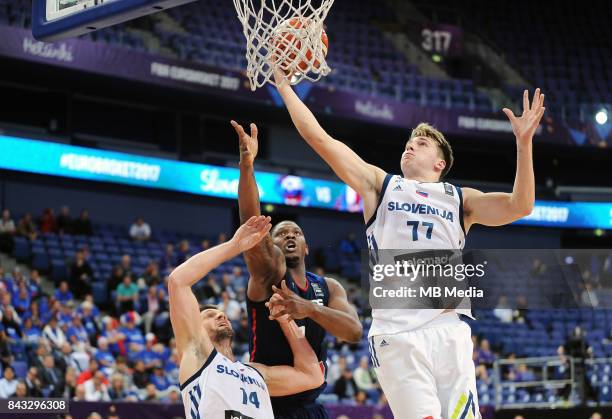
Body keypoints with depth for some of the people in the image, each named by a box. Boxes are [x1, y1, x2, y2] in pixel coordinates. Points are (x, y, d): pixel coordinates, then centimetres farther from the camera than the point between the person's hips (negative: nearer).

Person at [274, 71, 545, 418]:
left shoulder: (460, 199, 19)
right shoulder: (380, 184, 18)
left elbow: (519, 207, 3)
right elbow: (319, 137, 13)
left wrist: (524, 143, -7)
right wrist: (284, 84, 11)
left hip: (449, 328, 1)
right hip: (397, 334, -1)